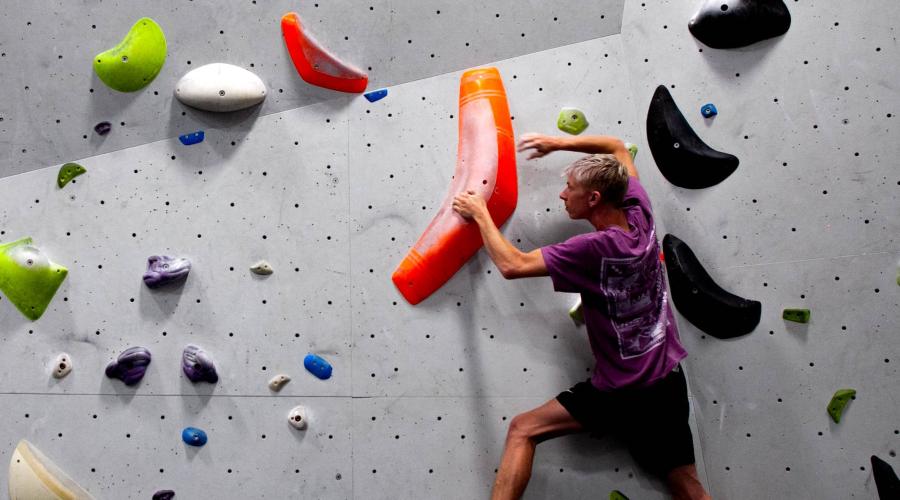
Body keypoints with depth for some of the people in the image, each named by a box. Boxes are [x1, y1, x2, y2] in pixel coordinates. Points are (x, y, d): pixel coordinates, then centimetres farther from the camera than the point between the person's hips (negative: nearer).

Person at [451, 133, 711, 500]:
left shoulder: (596, 249, -23)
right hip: (669, 383, 7)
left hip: (621, 393, -7)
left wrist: (480, 214, -8)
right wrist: (558, 143, 8)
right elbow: (616, 147, 13)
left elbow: (512, 265, -21)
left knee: (523, 430, 1)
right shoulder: (640, 214, -4)